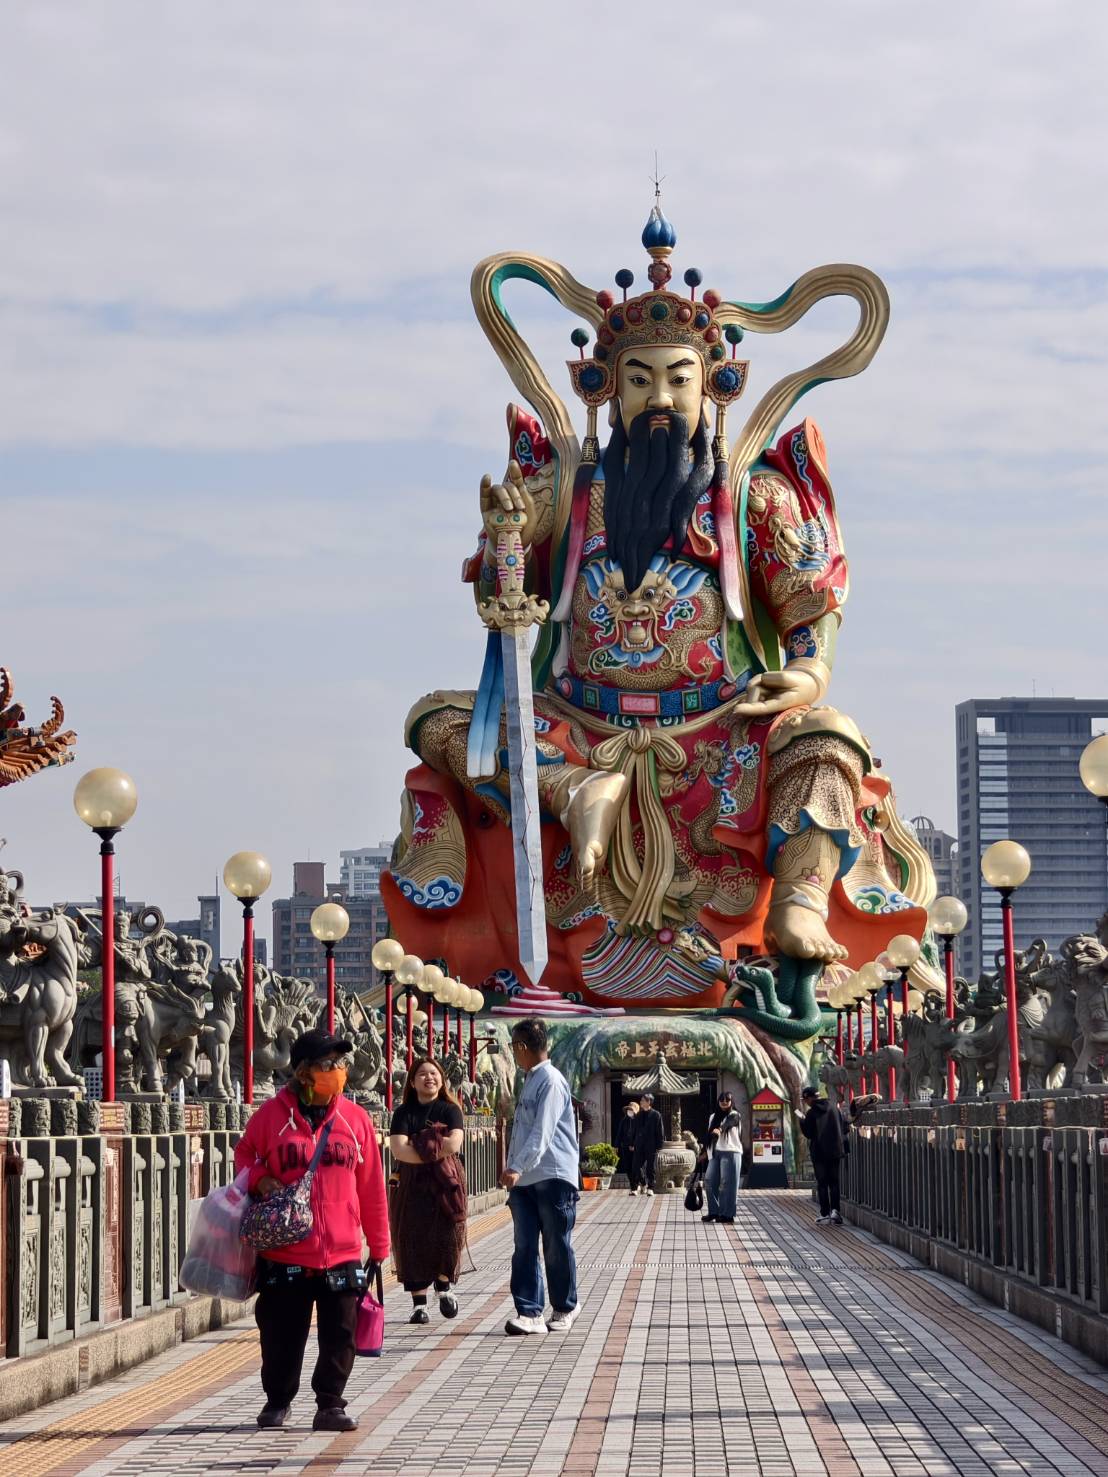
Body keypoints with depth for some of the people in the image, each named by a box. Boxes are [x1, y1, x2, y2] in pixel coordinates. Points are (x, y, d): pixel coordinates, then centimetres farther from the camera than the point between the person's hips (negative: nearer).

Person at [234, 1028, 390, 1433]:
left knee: (339, 1335, 2)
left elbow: (371, 1187, 8)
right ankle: (277, 1401, 25)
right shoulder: (272, 1114, -1)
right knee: (281, 1334, 8)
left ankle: (330, 1405, 13)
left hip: (341, 1255, 1)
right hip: (284, 1253, -1)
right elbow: (244, 1156, 12)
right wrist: (260, 1180, -11)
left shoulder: (355, 1118, 4)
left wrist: (378, 1246, 9)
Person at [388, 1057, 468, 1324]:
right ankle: (419, 1303, 2)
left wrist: (417, 1147, -10)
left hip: (446, 1182, 0)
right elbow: (398, 1150, -9)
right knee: (414, 1239, -3)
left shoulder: (450, 1110, 6)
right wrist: (436, 1152, -15)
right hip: (412, 1185, 0)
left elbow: (454, 1143, -12)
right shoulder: (404, 1112, 6)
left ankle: (443, 1283, 17)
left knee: (448, 1232, -10)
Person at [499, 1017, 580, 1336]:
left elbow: (542, 1131, -22)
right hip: (524, 1178, 8)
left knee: (557, 1247, 3)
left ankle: (564, 1309, 17)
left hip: (553, 1176, -8)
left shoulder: (551, 1081, -12)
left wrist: (518, 1168, -29)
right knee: (524, 1247, -1)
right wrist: (512, 1170, 23)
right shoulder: (530, 1080, 17)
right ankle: (529, 1313, -3)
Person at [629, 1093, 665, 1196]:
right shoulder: (639, 1115, 11)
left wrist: (659, 1145, -9)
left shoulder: (656, 1115, -4)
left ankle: (650, 1188, 10)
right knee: (636, 1166, -1)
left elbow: (660, 1131, -5)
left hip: (651, 1146, -5)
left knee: (650, 1168, 2)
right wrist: (634, 1143, 11)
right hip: (639, 1145, 5)